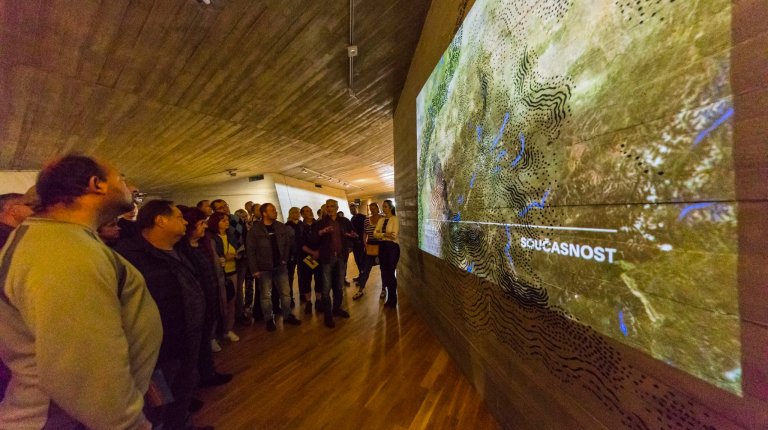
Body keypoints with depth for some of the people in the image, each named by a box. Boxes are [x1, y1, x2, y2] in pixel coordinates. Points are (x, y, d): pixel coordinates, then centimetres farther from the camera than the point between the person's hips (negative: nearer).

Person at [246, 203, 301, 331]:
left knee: (285, 292, 11)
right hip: (264, 268, -3)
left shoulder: (281, 227, 1)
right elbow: (251, 251, -9)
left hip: (280, 266, 4)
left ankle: (287, 316, 27)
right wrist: (254, 269, -11)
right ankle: (269, 319, 26)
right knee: (266, 295, 8)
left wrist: (285, 259, 4)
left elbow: (288, 243, 11)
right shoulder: (255, 230, -9)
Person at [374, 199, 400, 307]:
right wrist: (385, 234, -16)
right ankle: (390, 298, 28)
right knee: (384, 272, 12)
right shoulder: (381, 220, 11)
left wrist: (381, 233, -10)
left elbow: (394, 235, -18)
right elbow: (375, 234, 0)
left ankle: (392, 300, 20)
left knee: (390, 273, 1)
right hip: (382, 247, 7)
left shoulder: (395, 219, -8)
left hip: (392, 247, -7)